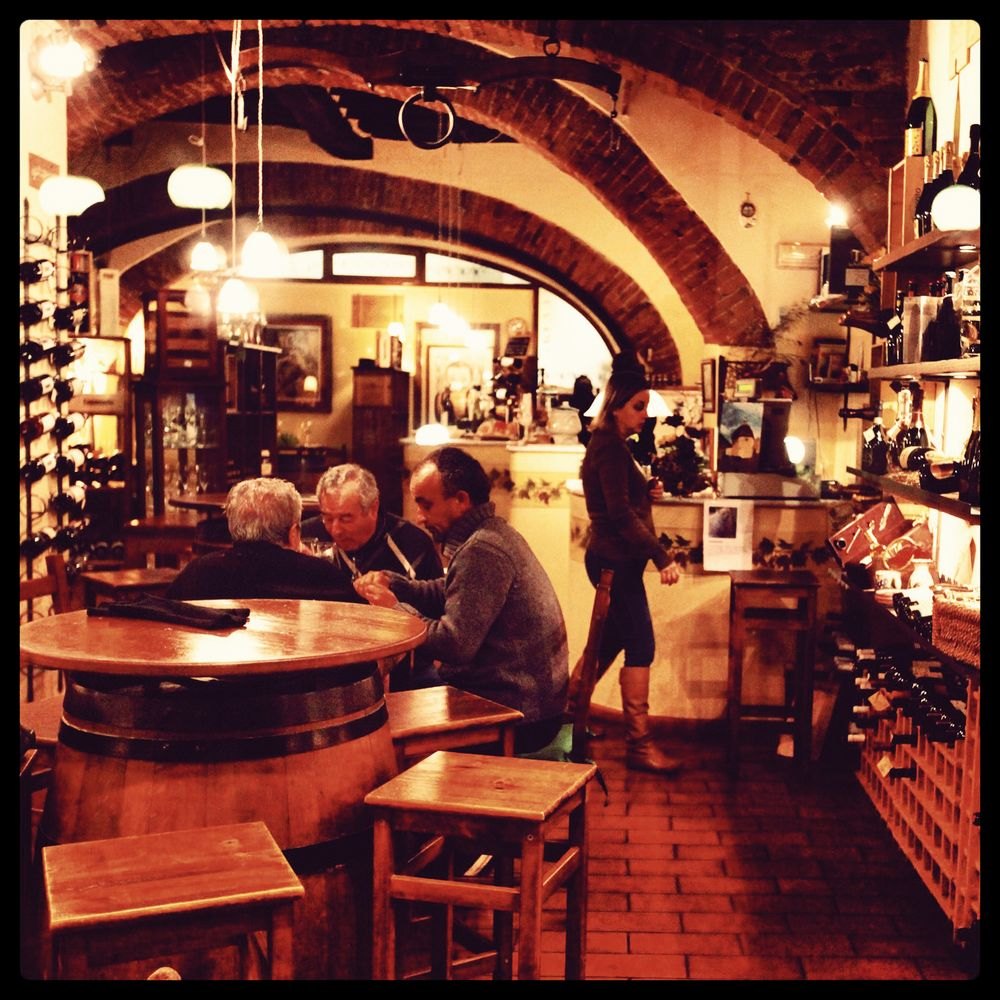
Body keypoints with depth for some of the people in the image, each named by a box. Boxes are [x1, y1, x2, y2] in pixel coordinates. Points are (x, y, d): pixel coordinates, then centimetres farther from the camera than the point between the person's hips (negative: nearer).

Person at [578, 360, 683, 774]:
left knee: (613, 639, 18)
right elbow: (620, 513, -23)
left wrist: (648, 491, 3)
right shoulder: (610, 447, -15)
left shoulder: (610, 445, 16)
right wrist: (661, 556, -26)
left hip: (614, 558, 10)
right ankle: (639, 744, -6)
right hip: (616, 560, -10)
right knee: (641, 646, -9)